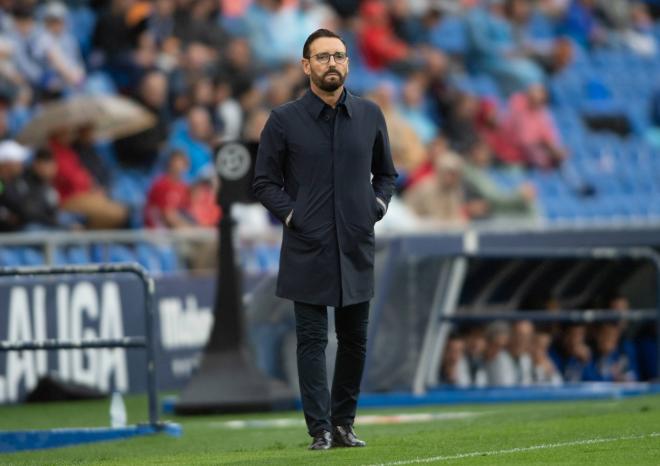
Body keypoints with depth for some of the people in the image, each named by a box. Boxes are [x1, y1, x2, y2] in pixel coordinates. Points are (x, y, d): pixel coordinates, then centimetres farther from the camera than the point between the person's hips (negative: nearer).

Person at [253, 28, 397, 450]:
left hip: (357, 249, 3)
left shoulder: (370, 115, 6)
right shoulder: (284, 121, -2)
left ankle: (344, 423, 19)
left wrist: (376, 209, 2)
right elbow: (265, 182, 2)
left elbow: (386, 173, 17)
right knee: (312, 341, -3)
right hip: (308, 251, -3)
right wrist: (293, 217, -8)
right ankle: (321, 430, -1)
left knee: (355, 340, 8)